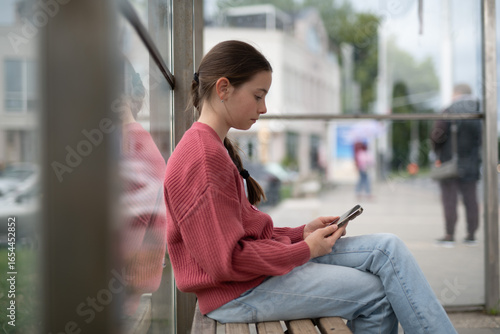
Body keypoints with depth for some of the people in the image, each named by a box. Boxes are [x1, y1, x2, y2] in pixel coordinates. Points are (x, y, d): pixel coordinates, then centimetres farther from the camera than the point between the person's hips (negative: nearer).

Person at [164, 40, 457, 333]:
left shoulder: (216, 148, 14)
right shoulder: (205, 158, -19)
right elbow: (226, 261, -23)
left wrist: (301, 233, 4)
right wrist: (305, 249, -13)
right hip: (238, 293, -10)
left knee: (386, 248, 1)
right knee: (375, 292, -12)